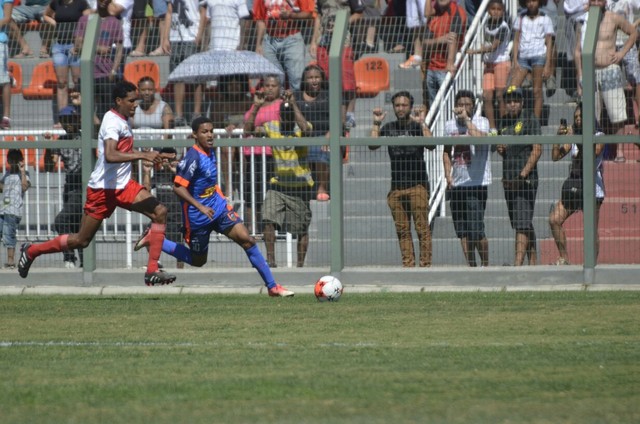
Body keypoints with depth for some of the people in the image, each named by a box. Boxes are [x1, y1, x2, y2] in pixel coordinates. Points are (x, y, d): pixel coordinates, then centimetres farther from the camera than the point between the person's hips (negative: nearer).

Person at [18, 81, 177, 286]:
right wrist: (143, 155, -40)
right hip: (103, 188, -8)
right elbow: (110, 156, -38)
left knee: (160, 212, -10)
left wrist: (152, 156, 14)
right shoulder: (112, 122, -20)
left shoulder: (124, 121, 9)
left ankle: (152, 271, -10)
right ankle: (31, 251, 24)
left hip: (123, 185, 8)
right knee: (81, 240, 2)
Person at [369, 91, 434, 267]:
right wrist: (376, 124, -3)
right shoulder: (389, 128, 13)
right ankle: (408, 264, 5)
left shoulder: (417, 126, 2)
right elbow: (372, 145, 2)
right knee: (402, 230, 2)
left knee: (422, 228, -7)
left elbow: (431, 145, -14)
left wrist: (422, 122, -17)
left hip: (417, 185, -4)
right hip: (396, 186, 4)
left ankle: (425, 263, -6)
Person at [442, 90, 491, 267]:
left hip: (476, 184, -6)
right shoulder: (449, 125, 11)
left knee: (476, 230, -12)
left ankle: (485, 264, 4)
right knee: (462, 231, 5)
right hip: (456, 185, 6)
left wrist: (466, 119, -19)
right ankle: (471, 267, 12)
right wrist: (448, 175, 12)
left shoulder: (481, 122, -5)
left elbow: (479, 139, -27)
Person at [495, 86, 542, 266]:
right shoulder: (503, 121, 16)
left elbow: (537, 149, -11)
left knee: (522, 224, -14)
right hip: (508, 180, 7)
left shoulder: (530, 119, -4)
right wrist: (500, 149, 2)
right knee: (525, 225, 12)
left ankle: (518, 264, -21)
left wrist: (524, 173, -18)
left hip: (526, 179, -7)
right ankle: (533, 261, 18)